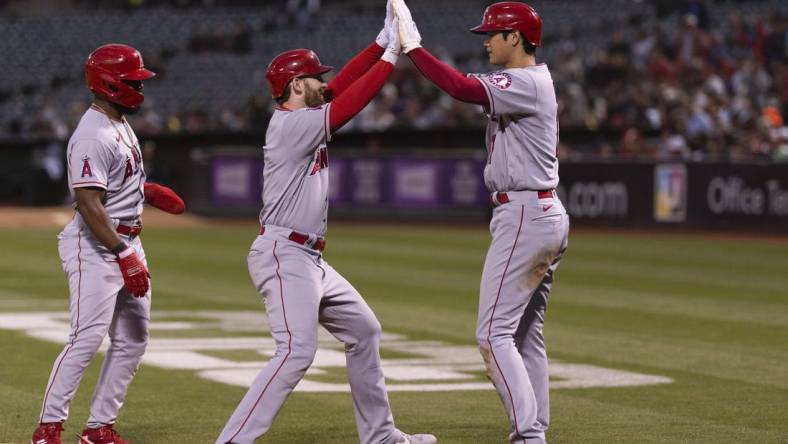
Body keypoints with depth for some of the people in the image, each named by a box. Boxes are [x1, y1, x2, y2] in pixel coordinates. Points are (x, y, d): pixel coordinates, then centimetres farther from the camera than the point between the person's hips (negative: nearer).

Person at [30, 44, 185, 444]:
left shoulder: (120, 124, 12)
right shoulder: (93, 136, -19)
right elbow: (88, 203, -25)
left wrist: (147, 191, 13)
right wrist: (124, 255, -27)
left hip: (125, 242, 10)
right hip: (95, 247, -10)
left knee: (132, 340, 9)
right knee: (87, 337, -14)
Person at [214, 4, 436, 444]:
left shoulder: (304, 118, 13)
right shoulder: (292, 124, -15)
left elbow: (340, 86, 11)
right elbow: (348, 103, -20)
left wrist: (384, 40, 8)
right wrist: (391, 56, -14)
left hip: (309, 258, 11)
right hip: (284, 255, -11)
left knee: (364, 330, 17)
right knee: (297, 351, -20)